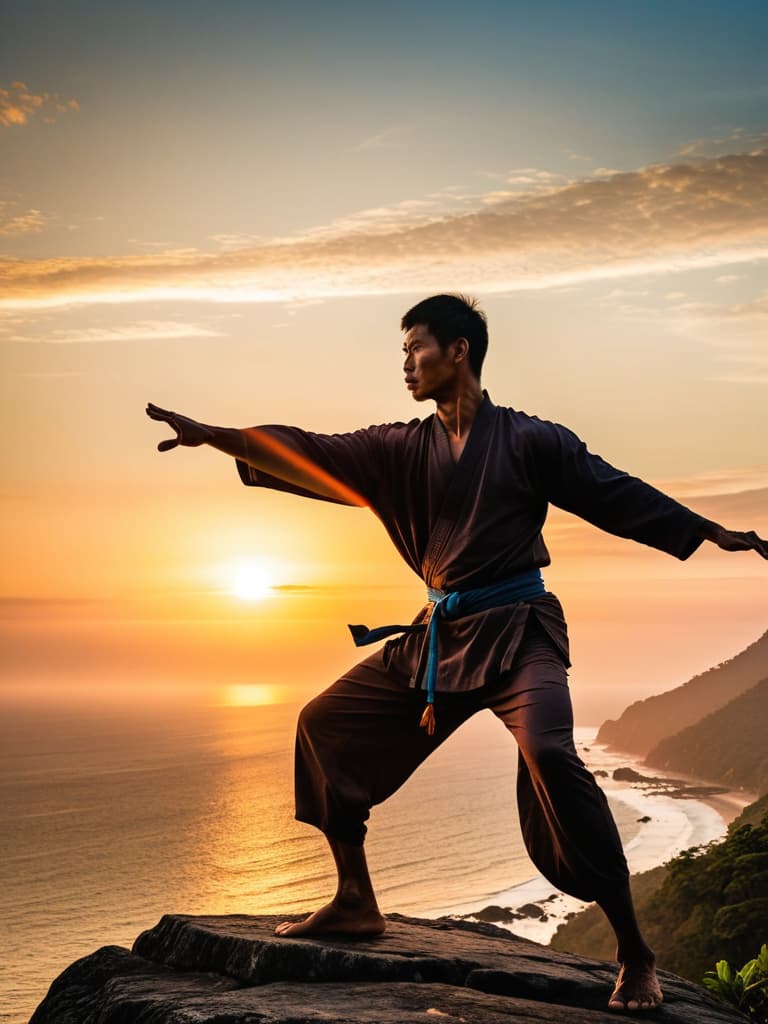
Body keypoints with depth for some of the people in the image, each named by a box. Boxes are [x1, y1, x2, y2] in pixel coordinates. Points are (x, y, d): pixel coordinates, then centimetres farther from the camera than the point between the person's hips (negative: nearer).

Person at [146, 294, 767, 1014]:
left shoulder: (527, 440, -3)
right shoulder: (404, 449, 10)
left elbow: (616, 495, -2)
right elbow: (313, 456, 6)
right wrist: (212, 435, -1)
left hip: (516, 630, -6)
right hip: (439, 634, 6)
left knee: (549, 755, -29)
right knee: (326, 725, 8)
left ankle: (634, 956, -19)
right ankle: (355, 904, 21)